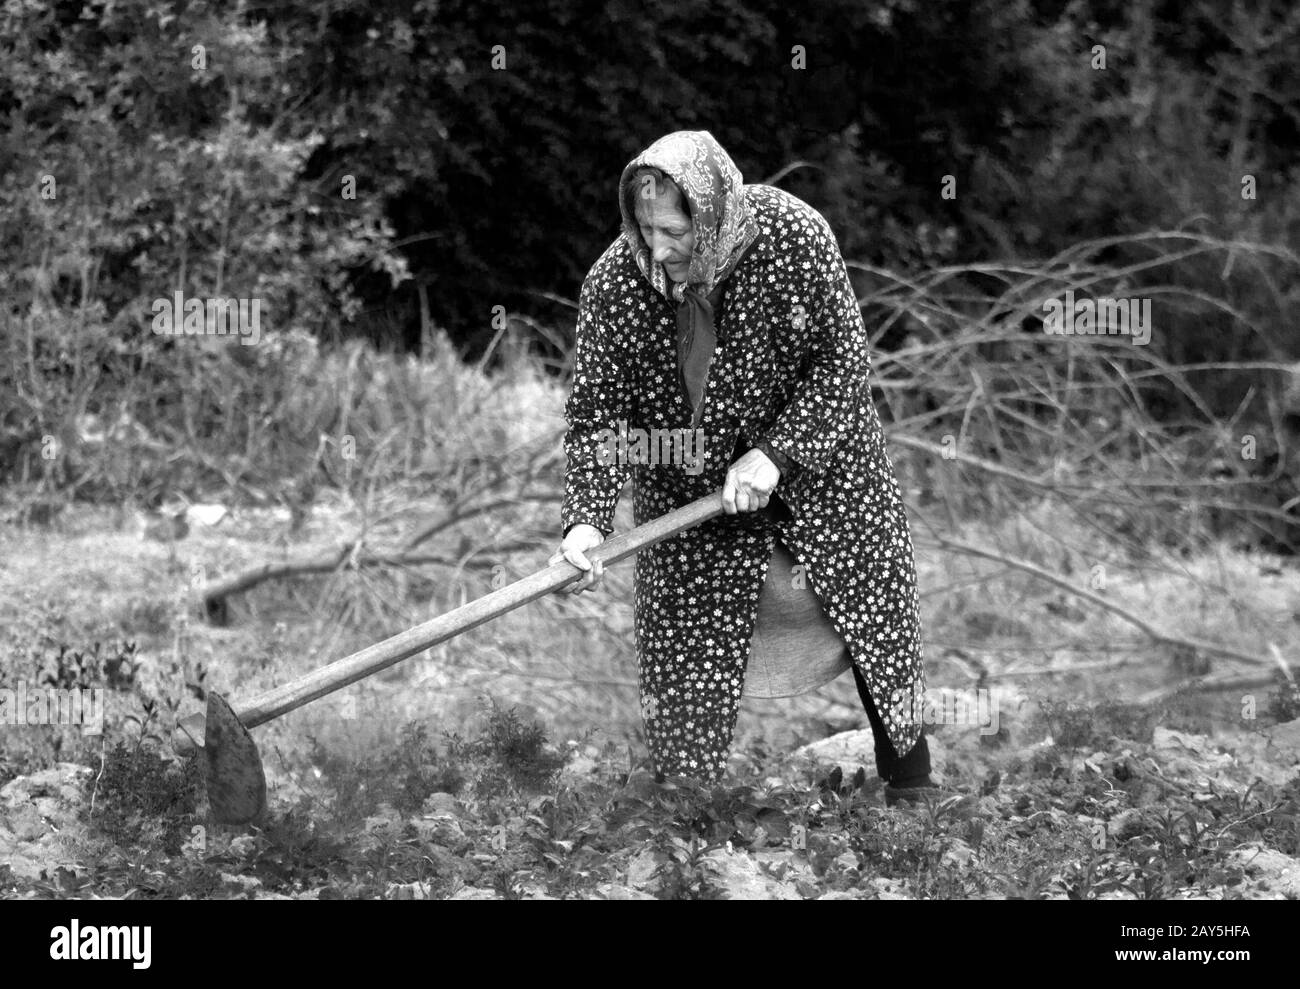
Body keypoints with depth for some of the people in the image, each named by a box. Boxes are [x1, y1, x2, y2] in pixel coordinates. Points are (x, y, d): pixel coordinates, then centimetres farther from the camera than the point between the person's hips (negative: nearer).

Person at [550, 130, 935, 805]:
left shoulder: (795, 236, -26)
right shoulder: (613, 284, -23)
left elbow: (842, 359, -16)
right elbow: (595, 415, -18)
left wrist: (776, 453, -26)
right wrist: (585, 519, -32)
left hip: (816, 455, 0)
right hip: (685, 491, 0)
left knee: (878, 619, 9)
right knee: (683, 653, -3)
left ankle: (912, 794, 27)